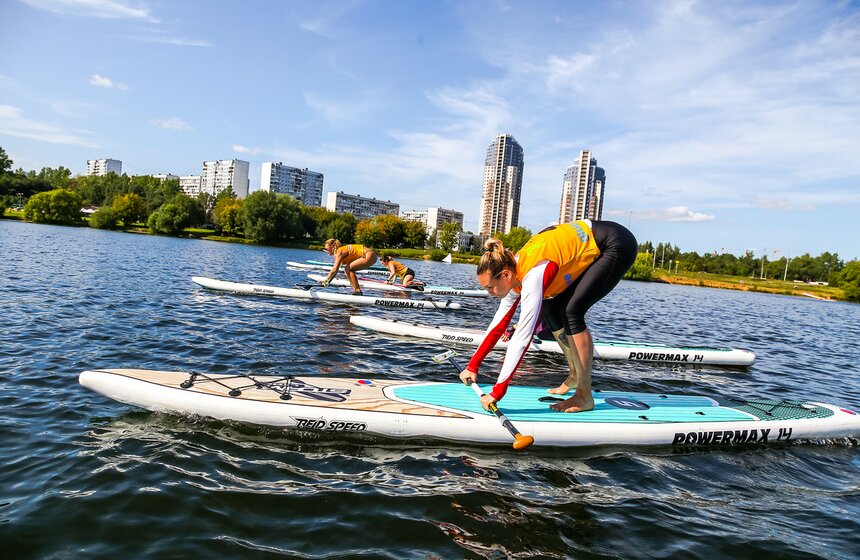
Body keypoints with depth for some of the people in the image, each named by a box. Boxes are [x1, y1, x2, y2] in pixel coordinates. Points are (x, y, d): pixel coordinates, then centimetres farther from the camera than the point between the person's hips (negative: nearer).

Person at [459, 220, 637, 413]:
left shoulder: (533, 276, -32)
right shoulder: (514, 270, -5)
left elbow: (522, 337, -34)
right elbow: (499, 324, 3)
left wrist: (498, 391, -31)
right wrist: (473, 366, 7)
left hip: (618, 245, -9)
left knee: (571, 312, -19)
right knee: (551, 308, 3)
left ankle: (585, 396, -9)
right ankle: (575, 376, 18)